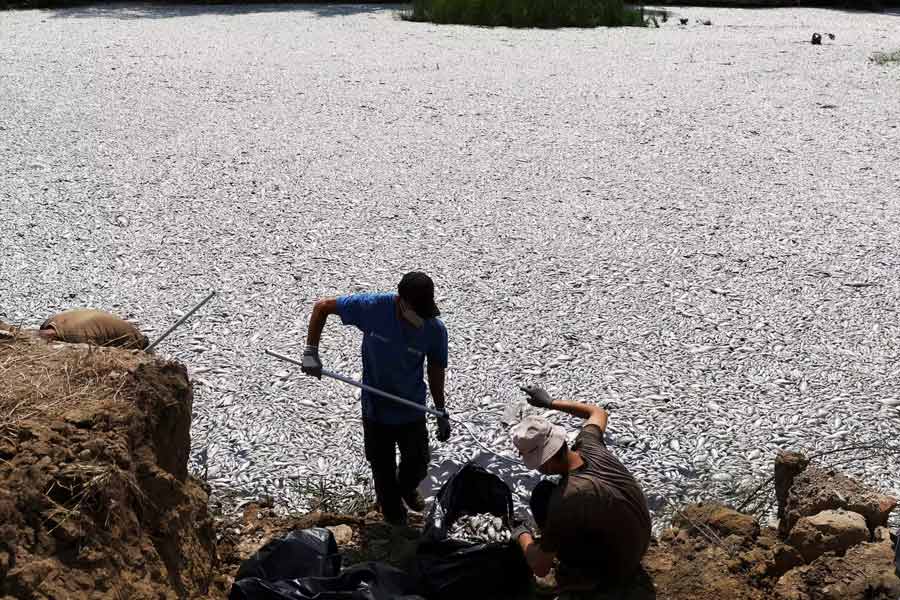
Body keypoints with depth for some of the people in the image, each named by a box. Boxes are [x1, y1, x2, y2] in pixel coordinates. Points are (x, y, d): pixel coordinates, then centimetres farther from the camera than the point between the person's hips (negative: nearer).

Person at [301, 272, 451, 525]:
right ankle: (391, 505, 49)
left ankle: (407, 488, 55)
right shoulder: (372, 307, -26)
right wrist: (311, 352, -18)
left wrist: (442, 414, 3)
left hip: (412, 411, 1)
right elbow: (322, 306, -13)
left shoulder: (435, 330, -21)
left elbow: (436, 371, -4)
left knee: (418, 463, 18)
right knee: (382, 466, 17)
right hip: (376, 409, -1)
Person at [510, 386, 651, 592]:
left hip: (612, 572, -7)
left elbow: (540, 568, -21)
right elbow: (599, 412, 11)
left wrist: (522, 535, -2)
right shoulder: (588, 444, -17)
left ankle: (582, 572, 4)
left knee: (542, 494, -7)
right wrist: (550, 403, 15)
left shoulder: (565, 499, -34)